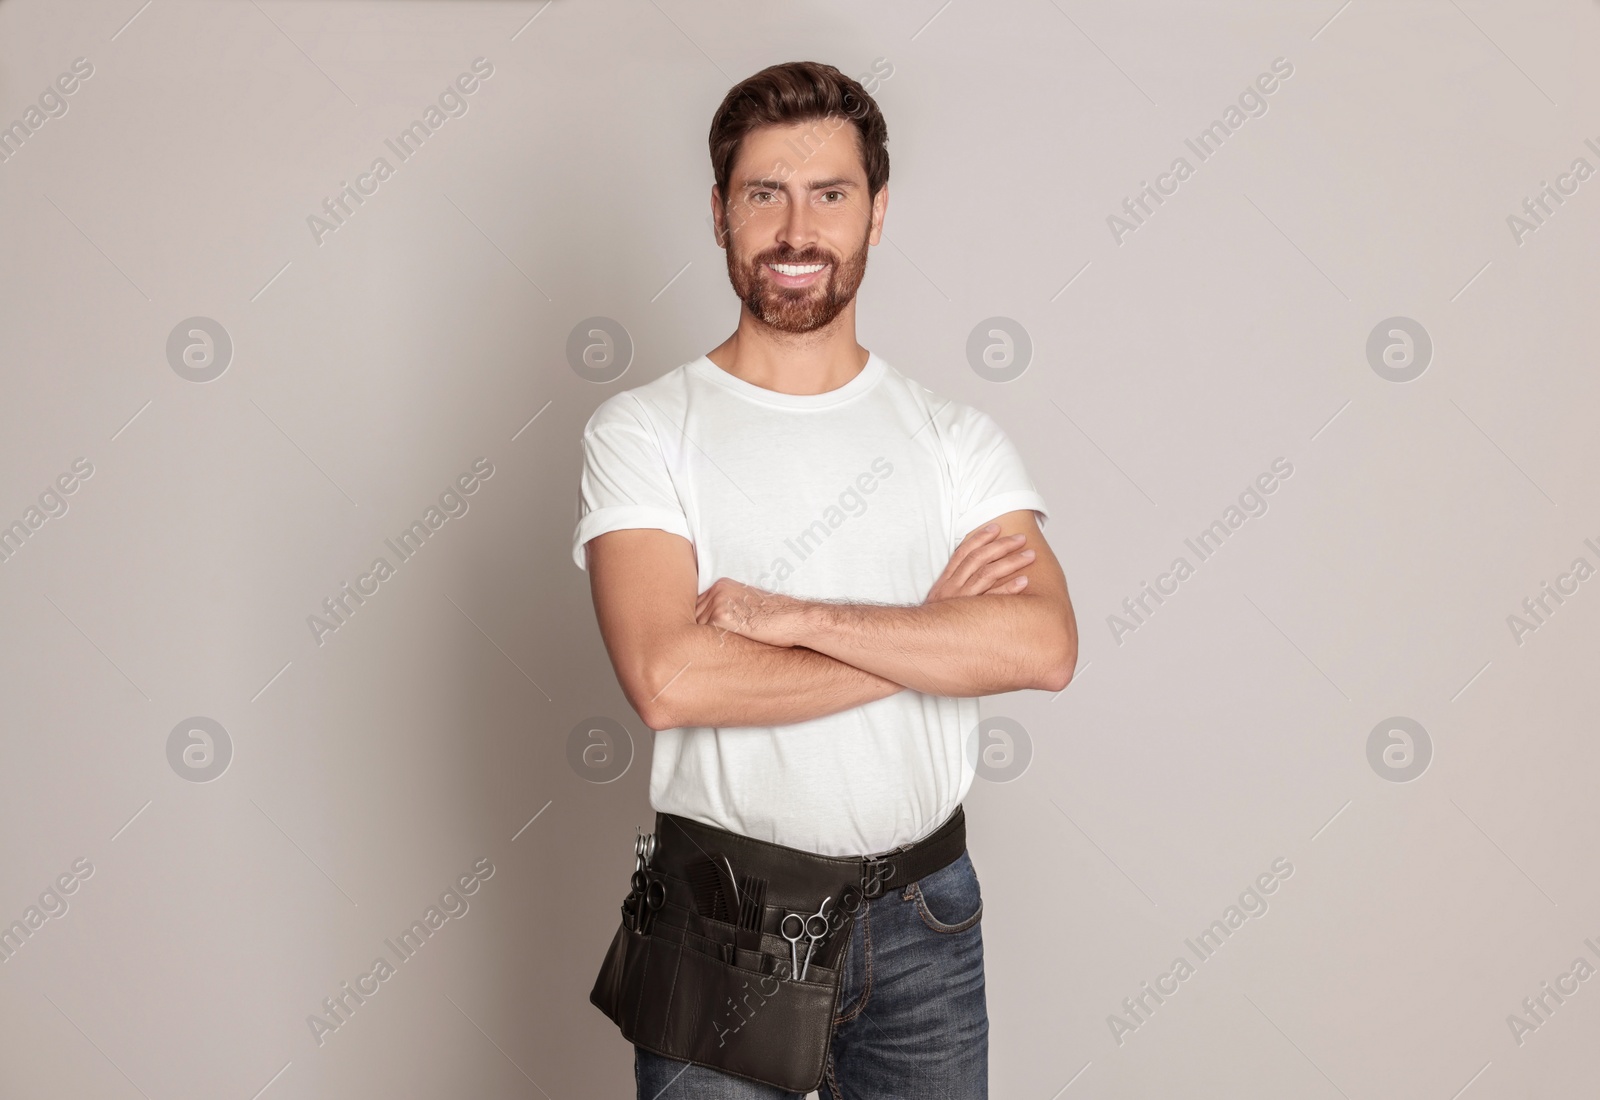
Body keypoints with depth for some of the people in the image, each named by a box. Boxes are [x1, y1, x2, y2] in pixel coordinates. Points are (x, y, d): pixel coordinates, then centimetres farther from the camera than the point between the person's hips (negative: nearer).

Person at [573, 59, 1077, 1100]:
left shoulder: (955, 436, 3)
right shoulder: (642, 431, -4)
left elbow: (1044, 645, -14)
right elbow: (668, 679, -20)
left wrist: (791, 615, -19)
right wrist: (929, 635, -14)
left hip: (922, 921, 3)